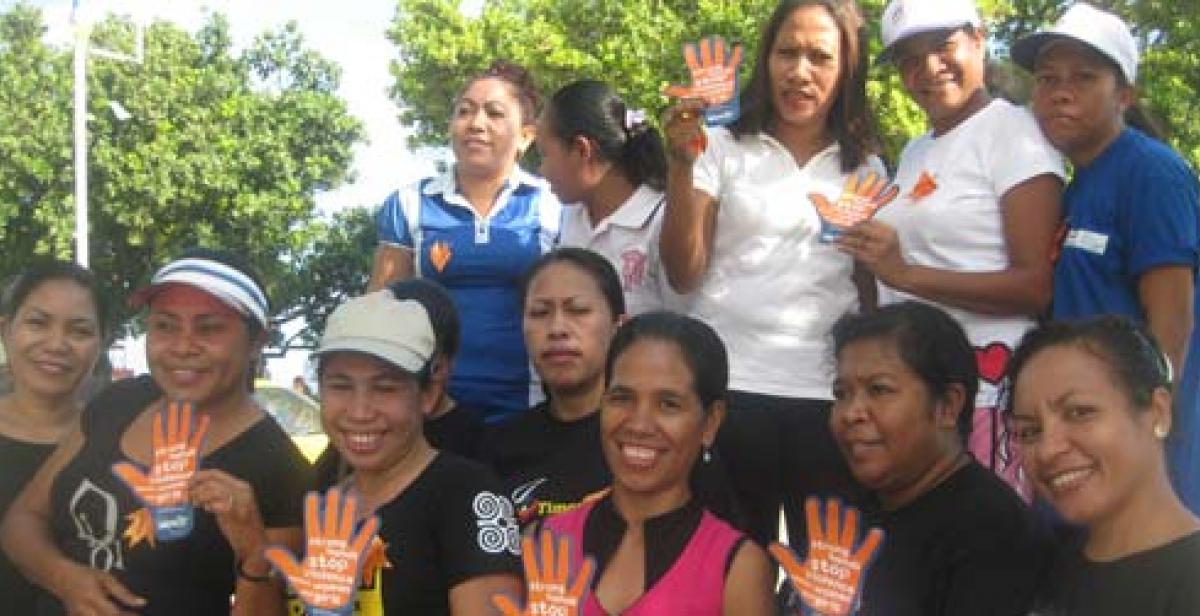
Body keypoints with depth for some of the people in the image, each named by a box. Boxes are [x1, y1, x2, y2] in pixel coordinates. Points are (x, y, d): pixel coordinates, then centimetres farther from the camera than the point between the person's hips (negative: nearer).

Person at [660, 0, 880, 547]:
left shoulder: (866, 170, 13)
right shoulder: (723, 148, 4)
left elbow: (872, 293, 17)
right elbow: (683, 275, -4)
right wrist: (681, 164, -13)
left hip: (830, 397, 2)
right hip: (728, 388, -2)